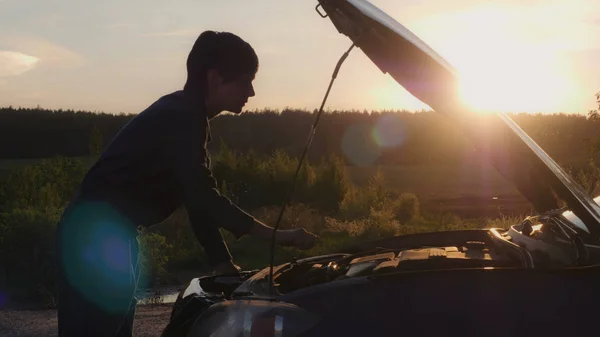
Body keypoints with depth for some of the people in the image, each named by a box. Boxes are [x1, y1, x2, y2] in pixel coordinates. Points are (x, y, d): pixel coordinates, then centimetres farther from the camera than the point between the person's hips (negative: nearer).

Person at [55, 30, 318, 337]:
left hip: (111, 234, 10)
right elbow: (201, 198, -25)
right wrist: (275, 235, -24)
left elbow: (198, 197, 13)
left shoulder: (187, 116, 12)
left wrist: (226, 267, 10)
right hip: (95, 234, -10)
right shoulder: (181, 117, -18)